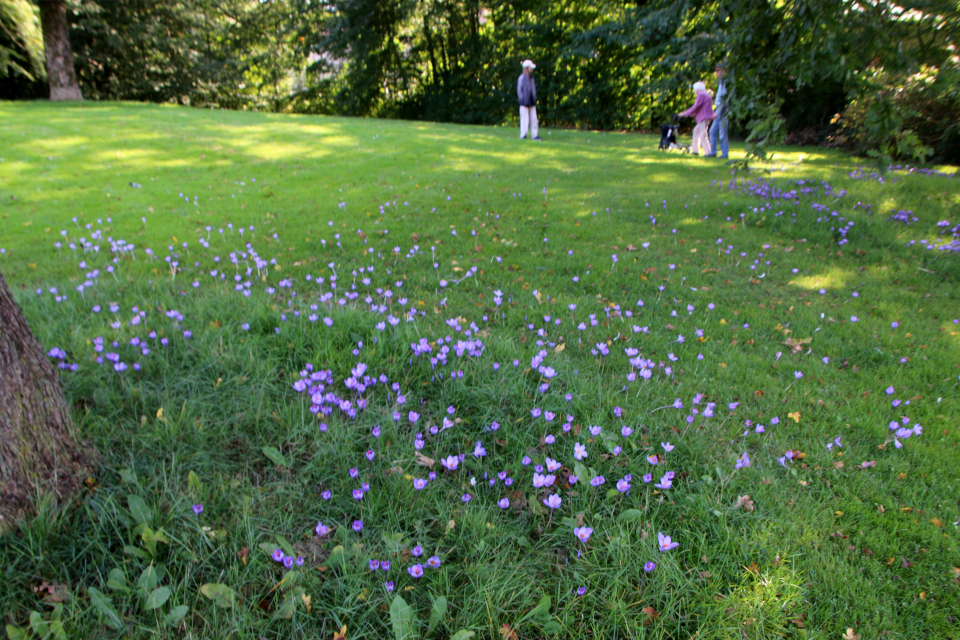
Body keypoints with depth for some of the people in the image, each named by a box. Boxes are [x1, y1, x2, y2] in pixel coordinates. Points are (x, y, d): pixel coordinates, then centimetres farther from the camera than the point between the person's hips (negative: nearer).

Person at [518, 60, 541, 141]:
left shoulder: (531, 77, 13)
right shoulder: (521, 78, -7)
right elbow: (519, 90, -7)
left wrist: (534, 99, 12)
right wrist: (522, 100, -11)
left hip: (532, 103, 7)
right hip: (525, 103, -7)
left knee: (534, 118, 5)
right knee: (525, 118, -6)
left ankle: (534, 135, 9)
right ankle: (523, 135, 2)